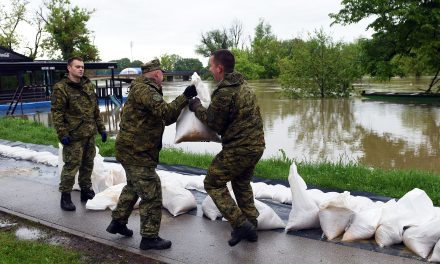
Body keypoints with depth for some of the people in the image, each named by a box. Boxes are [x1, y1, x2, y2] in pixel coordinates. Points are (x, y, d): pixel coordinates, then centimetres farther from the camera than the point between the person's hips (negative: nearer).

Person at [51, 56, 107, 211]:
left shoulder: (89, 85, 12)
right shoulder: (61, 88, -8)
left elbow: (96, 110, 17)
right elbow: (56, 112, -12)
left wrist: (101, 128, 13)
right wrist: (62, 134, -17)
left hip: (90, 134, 7)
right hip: (74, 135, -6)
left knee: (88, 164, 15)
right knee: (71, 166, -3)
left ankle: (86, 191, 30)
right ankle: (65, 196, 10)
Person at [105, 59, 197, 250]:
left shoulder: (144, 89, 16)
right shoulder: (143, 89, -16)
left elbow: (164, 119, 14)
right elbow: (165, 112, -28)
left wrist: (183, 103, 7)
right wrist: (184, 97, -28)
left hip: (131, 150, 11)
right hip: (137, 151, -11)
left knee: (133, 187, 26)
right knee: (151, 194, -4)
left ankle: (118, 222, 37)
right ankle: (149, 237, 5)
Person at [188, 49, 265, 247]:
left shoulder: (224, 93, -18)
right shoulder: (244, 86, 11)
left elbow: (213, 122, -9)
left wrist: (197, 107, 7)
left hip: (239, 148, -9)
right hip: (256, 145, 9)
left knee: (213, 183, 5)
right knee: (242, 184, 26)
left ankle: (240, 224, 2)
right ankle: (251, 227, 32)